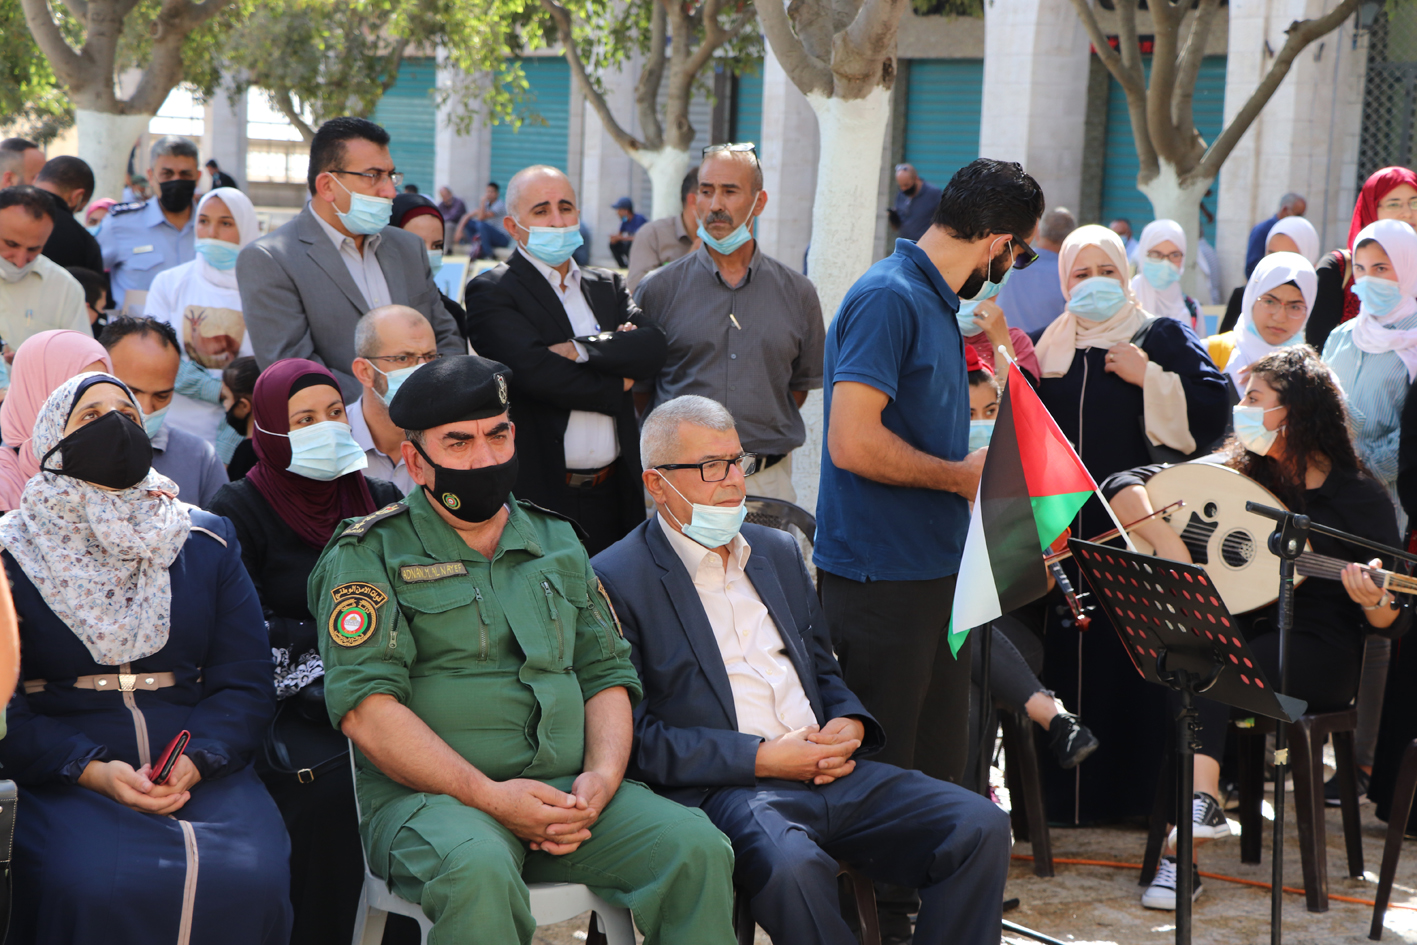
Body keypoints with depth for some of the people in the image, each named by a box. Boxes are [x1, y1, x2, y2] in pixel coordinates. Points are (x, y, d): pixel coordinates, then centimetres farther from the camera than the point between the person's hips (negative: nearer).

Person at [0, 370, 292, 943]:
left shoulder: (207, 542, 15)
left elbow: (245, 683, 7)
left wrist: (196, 760, -12)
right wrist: (92, 770, -15)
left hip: (203, 773, 2)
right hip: (63, 781, -2)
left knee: (248, 875, -28)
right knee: (95, 884, -34)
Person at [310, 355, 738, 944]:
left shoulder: (558, 543, 21)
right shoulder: (369, 557, 3)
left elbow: (607, 674, 18)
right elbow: (366, 706, -9)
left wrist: (602, 777, -4)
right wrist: (489, 797, -17)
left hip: (568, 792, 5)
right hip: (428, 795, -4)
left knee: (697, 850, -21)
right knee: (478, 872, -39)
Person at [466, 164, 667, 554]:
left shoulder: (608, 287, 17)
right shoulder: (491, 292, -1)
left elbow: (653, 347, 0)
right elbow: (536, 371, -15)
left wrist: (581, 350, -13)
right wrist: (617, 385, -4)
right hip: (539, 493, -5)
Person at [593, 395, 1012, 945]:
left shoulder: (780, 552, 21)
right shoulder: (615, 581, -1)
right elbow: (637, 735, -7)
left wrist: (848, 725, 3)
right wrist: (762, 758, -14)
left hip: (829, 771, 7)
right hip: (720, 789, -6)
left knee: (980, 827, -13)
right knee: (790, 863, -39)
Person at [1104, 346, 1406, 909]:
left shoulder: (1360, 498, -3)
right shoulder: (1235, 473, 7)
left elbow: (1394, 624, -4)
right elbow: (1124, 487, 0)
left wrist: (1374, 602, -27)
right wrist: (1166, 539, -17)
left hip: (1317, 654, -4)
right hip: (1238, 632, 4)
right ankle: (1201, 805, -41)